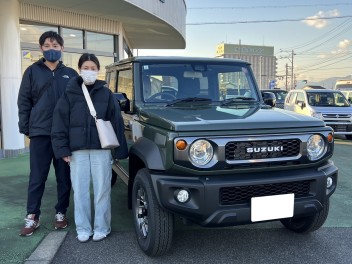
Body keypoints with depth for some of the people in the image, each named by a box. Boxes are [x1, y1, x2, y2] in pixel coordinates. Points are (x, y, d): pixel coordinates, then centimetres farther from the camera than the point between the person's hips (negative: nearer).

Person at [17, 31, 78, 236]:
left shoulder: (71, 74, 9)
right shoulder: (33, 71, 6)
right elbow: (24, 102, 6)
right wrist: (25, 128, -1)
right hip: (40, 133, -1)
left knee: (65, 177, 8)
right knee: (37, 178, 3)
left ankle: (61, 213, 21)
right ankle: (32, 217, 13)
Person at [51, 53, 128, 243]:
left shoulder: (105, 93, 4)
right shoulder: (70, 94, 4)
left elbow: (116, 122, 2)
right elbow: (60, 122, 2)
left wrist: (119, 149, -2)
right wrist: (62, 149, -6)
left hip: (101, 149, -1)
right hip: (77, 150, 1)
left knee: (102, 190, 4)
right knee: (80, 190, 6)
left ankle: (101, 228, 17)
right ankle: (83, 229, 18)